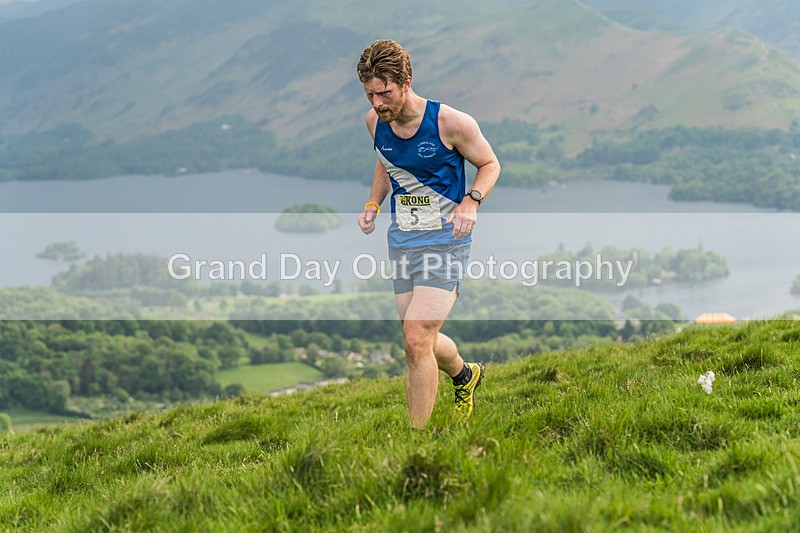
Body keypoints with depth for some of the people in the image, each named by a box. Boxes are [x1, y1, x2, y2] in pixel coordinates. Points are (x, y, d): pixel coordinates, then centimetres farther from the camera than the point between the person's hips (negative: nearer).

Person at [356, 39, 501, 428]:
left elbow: (490, 165, -1)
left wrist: (471, 201, -19)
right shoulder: (375, 121, -1)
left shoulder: (451, 122, -17)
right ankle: (465, 375, 49)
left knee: (416, 340, -17)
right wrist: (374, 203, 4)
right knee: (421, 341, 14)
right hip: (401, 238, 6)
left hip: (445, 239, -6)